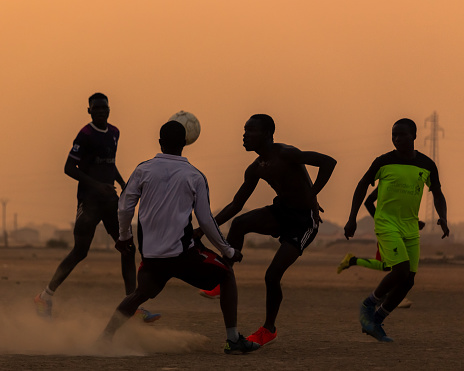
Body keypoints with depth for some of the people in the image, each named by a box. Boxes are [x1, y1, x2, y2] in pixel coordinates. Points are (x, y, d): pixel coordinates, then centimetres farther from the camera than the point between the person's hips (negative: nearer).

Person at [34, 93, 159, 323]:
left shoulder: (114, 132, 13)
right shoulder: (86, 135, -12)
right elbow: (69, 168, -14)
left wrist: (122, 183, 12)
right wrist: (96, 185, -23)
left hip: (109, 197, 8)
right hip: (89, 199, -7)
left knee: (128, 248, 1)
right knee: (80, 252, -7)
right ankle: (46, 297, 5)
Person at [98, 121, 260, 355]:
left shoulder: (143, 170, 4)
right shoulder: (195, 177, 1)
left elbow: (125, 207, 6)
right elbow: (206, 221, 0)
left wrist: (124, 237, 25)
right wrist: (228, 251, 12)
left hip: (150, 254, 3)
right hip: (182, 252, -3)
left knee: (141, 294, 28)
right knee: (226, 276, 15)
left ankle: (104, 338, 15)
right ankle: (233, 340, 8)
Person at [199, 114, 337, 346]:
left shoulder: (285, 155, -22)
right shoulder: (256, 169, 3)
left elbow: (328, 162, -28)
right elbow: (236, 205, 10)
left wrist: (312, 196, -32)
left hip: (304, 220, -7)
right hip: (281, 212, 7)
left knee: (272, 275, -12)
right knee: (239, 224, -21)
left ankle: (268, 329, 10)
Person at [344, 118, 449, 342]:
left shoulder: (426, 165, 1)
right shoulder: (384, 162, -6)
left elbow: (437, 195, 12)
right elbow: (363, 185, 6)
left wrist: (442, 218, -8)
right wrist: (352, 219, 3)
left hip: (410, 228, 4)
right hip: (386, 223, -4)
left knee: (408, 281, 0)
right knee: (401, 271, -21)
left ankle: (376, 323, 15)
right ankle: (368, 305, 2)